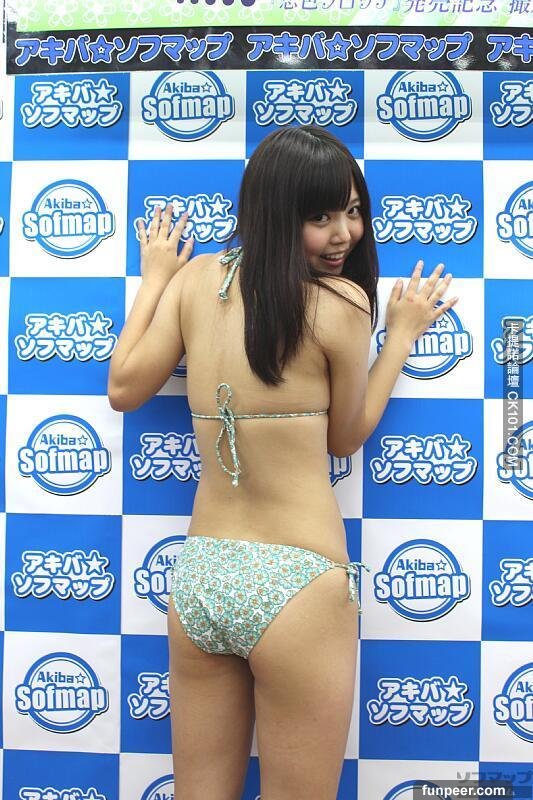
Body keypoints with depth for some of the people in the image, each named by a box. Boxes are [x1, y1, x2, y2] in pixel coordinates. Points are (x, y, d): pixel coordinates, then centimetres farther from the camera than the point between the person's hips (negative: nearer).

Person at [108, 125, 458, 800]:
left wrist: (153, 281, 19)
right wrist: (401, 334, 11)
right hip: (298, 583, -5)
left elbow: (123, 389, 8)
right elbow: (345, 438, 2)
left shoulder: (196, 275, 0)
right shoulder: (343, 302, -11)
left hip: (197, 574, 5)